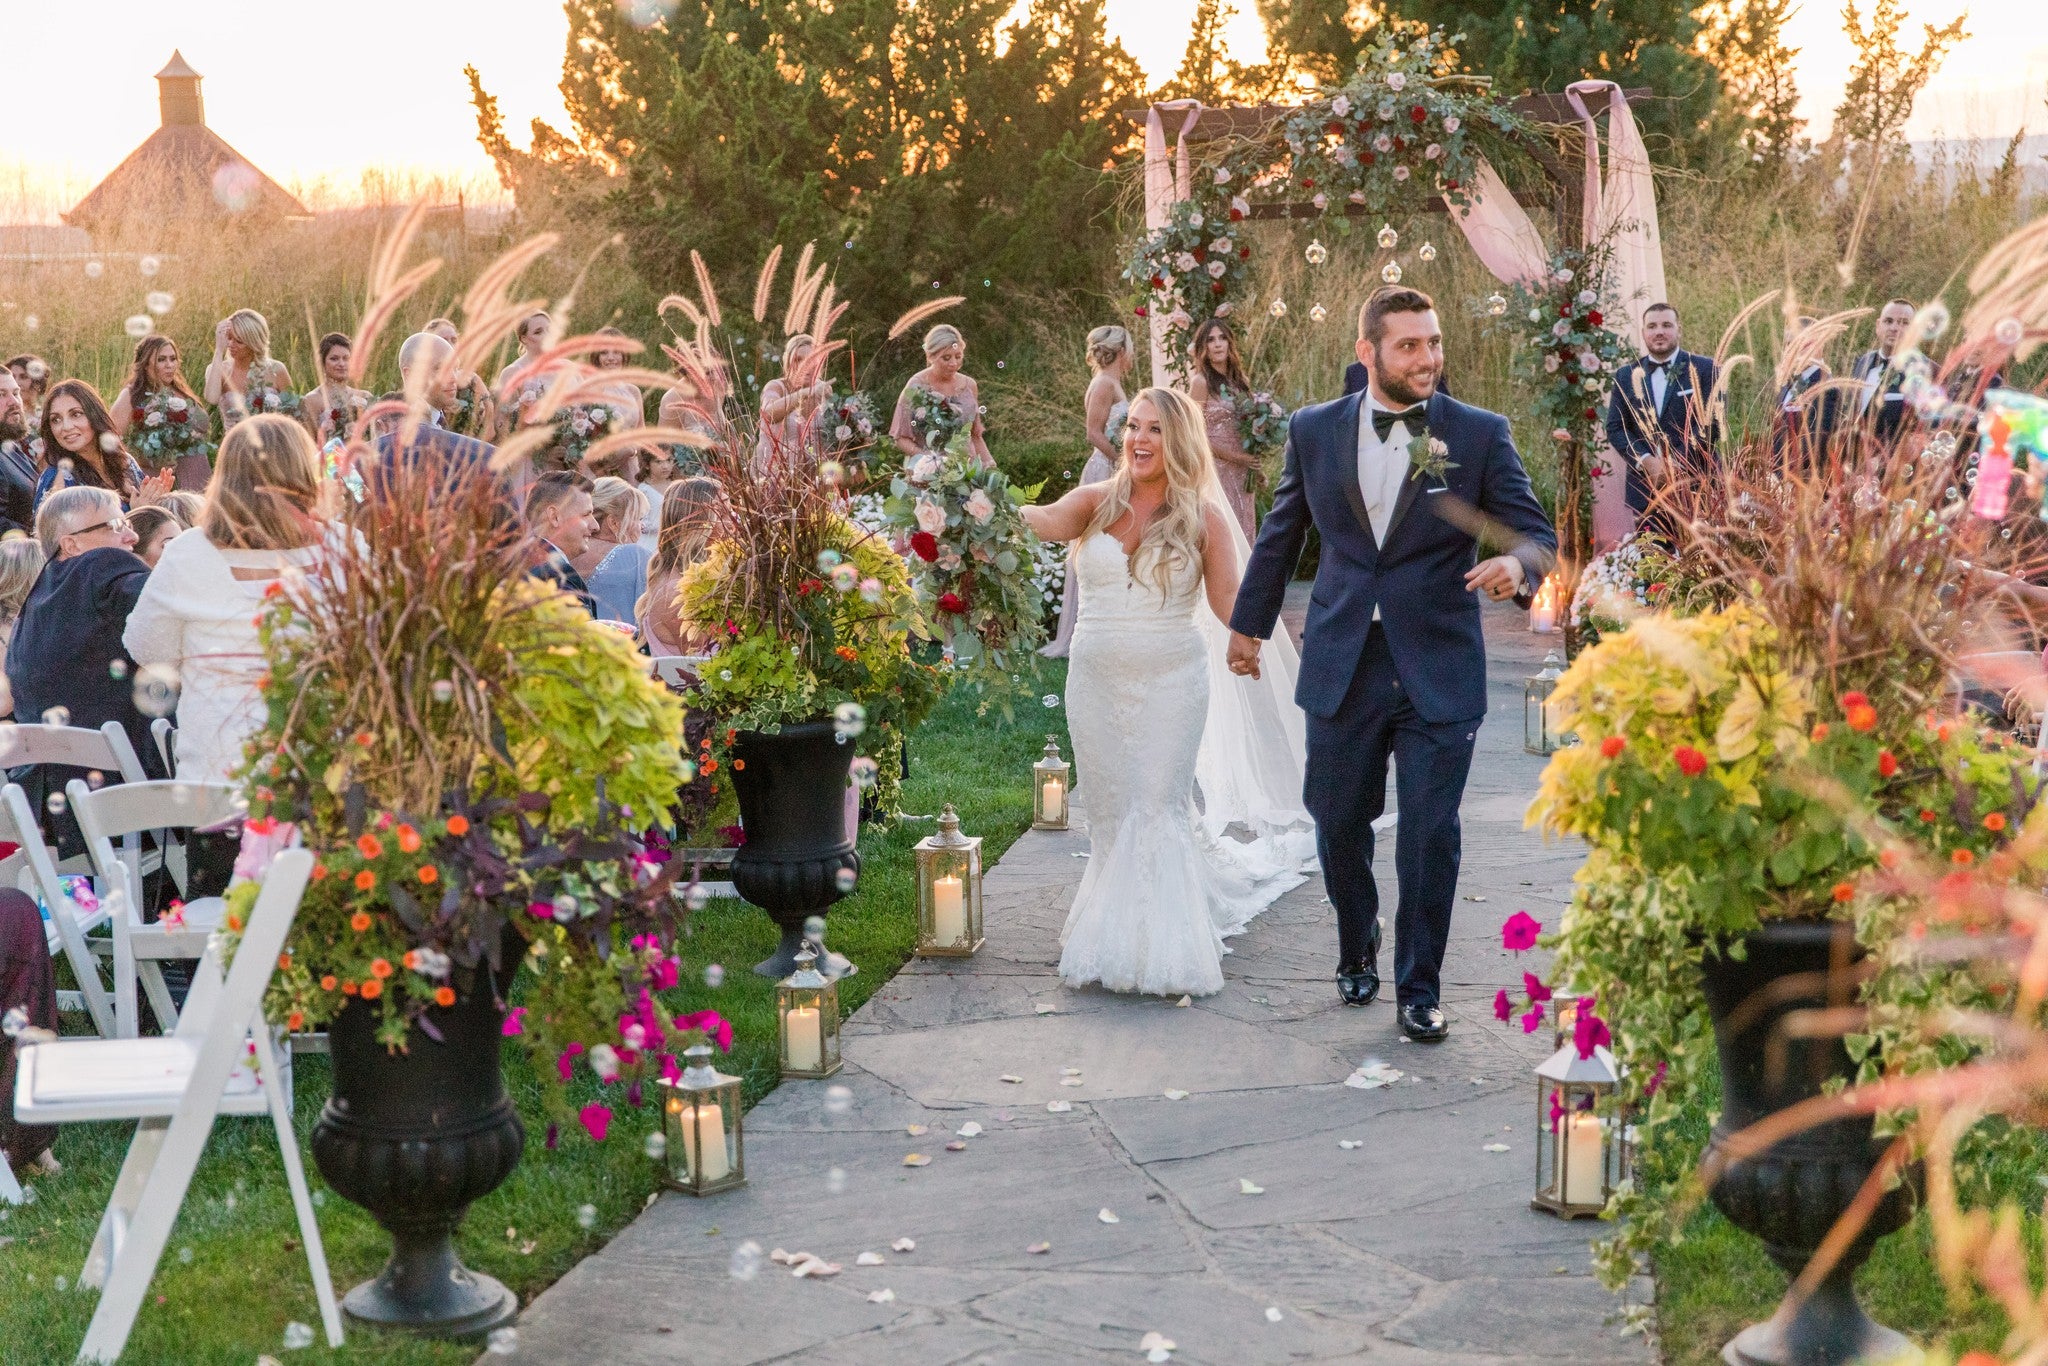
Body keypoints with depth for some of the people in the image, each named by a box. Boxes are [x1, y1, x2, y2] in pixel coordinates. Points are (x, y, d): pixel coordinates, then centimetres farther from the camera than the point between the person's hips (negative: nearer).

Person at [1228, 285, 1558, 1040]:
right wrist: (1249, 623, 25)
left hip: (1438, 674, -2)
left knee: (1431, 835, -2)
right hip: (1342, 669, 2)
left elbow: (1537, 534, -1)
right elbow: (1281, 534, 17)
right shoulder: (1315, 430, 4)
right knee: (1338, 824, 11)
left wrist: (1516, 563, -25)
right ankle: (1357, 951, 37)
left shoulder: (1480, 435, -2)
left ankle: (1419, 986, 15)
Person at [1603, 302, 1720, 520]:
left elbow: (1712, 423, -4)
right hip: (1645, 486, 2)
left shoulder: (1705, 370, 3)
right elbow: (1615, 428, 7)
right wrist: (1647, 462, -9)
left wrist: (1677, 464, -14)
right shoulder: (1626, 376, 12)